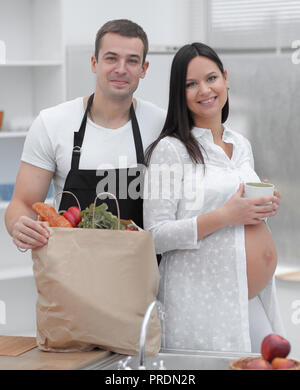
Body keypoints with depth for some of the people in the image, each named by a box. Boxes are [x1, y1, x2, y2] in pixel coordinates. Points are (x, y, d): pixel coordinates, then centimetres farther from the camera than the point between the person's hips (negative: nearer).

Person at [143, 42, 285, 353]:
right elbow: (156, 236, -13)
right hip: (202, 301, -6)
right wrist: (223, 216, -20)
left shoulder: (241, 145, 14)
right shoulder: (170, 149, -7)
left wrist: (265, 208, 5)